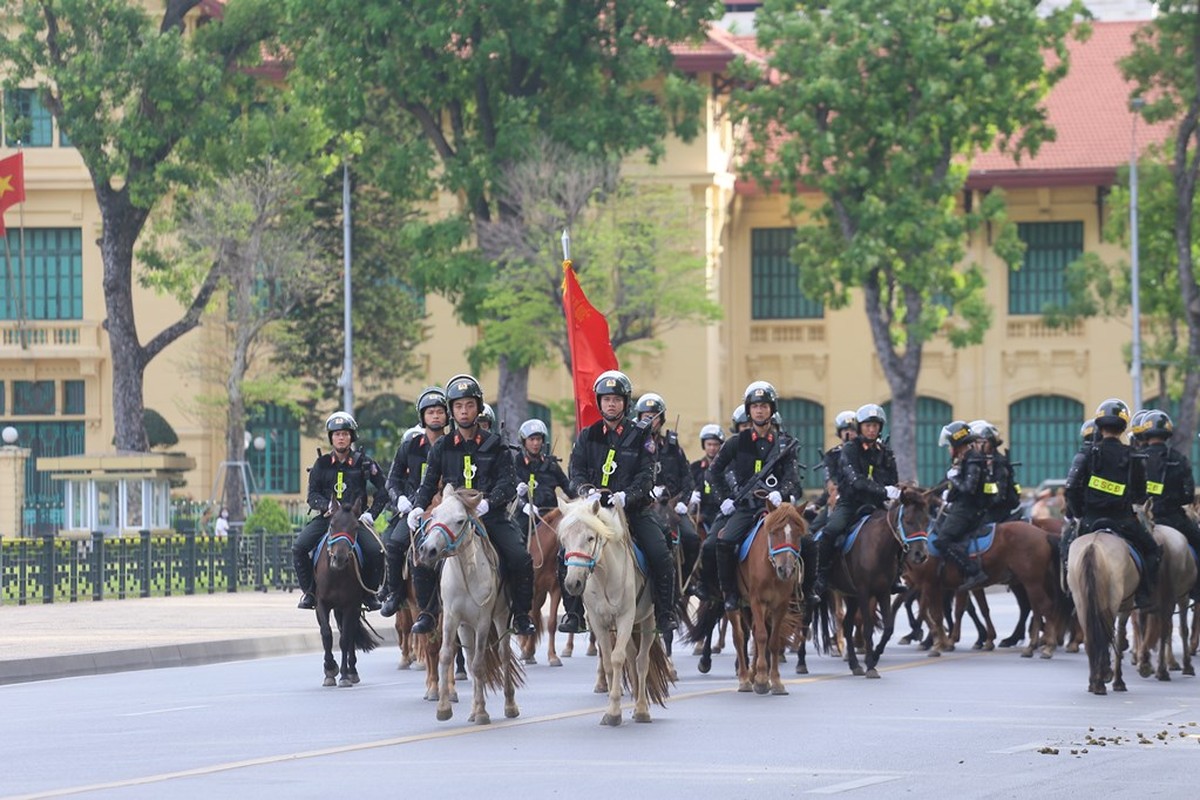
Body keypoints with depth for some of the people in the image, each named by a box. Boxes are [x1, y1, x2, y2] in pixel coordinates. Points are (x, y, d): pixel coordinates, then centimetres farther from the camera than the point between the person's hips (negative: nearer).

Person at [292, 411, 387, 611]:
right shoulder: (322, 464, 10)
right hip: (326, 518, 1)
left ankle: (369, 593, -3)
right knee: (299, 547, -21)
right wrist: (327, 506, -16)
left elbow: (382, 492, 10)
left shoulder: (363, 463, 8)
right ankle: (309, 592, -5)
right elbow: (312, 495, 5)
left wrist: (371, 514, -3)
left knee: (376, 551, -27)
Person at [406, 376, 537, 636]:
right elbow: (429, 483, 10)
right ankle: (426, 612, -4)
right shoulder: (442, 447, 11)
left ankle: (521, 615, -3)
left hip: (491, 516, -1)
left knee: (521, 559, -22)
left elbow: (508, 483, -4)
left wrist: (489, 502, -24)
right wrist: (418, 507, -11)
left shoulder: (494, 445, 5)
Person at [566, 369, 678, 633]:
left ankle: (665, 613, -8)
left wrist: (626, 495, -22)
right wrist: (588, 491, -17)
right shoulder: (588, 436, 10)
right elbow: (575, 472, 4)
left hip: (633, 508, -1)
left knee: (661, 556, -19)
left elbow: (646, 476, -3)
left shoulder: (639, 436, 5)